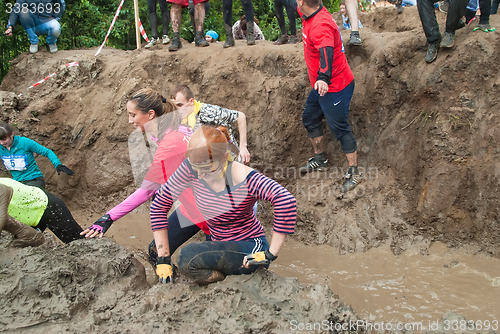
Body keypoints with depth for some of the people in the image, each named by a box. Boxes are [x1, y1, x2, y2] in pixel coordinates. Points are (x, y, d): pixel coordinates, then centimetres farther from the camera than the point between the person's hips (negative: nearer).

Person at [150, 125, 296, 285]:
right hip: (219, 244, 7)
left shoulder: (243, 178, -26)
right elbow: (159, 205, -5)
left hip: (249, 248, -7)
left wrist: (270, 254, -35)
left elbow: (285, 200, -39)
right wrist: (163, 259, -6)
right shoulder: (191, 169, -11)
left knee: (189, 256, -29)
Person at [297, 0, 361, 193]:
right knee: (309, 119, 19)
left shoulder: (320, 25, -30)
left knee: (339, 128, -6)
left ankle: (354, 173, 5)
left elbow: (326, 53, -46)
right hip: (321, 85, 11)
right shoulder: (310, 16, 0)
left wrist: (323, 79, -58)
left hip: (334, 87, -11)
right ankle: (320, 159, 36)